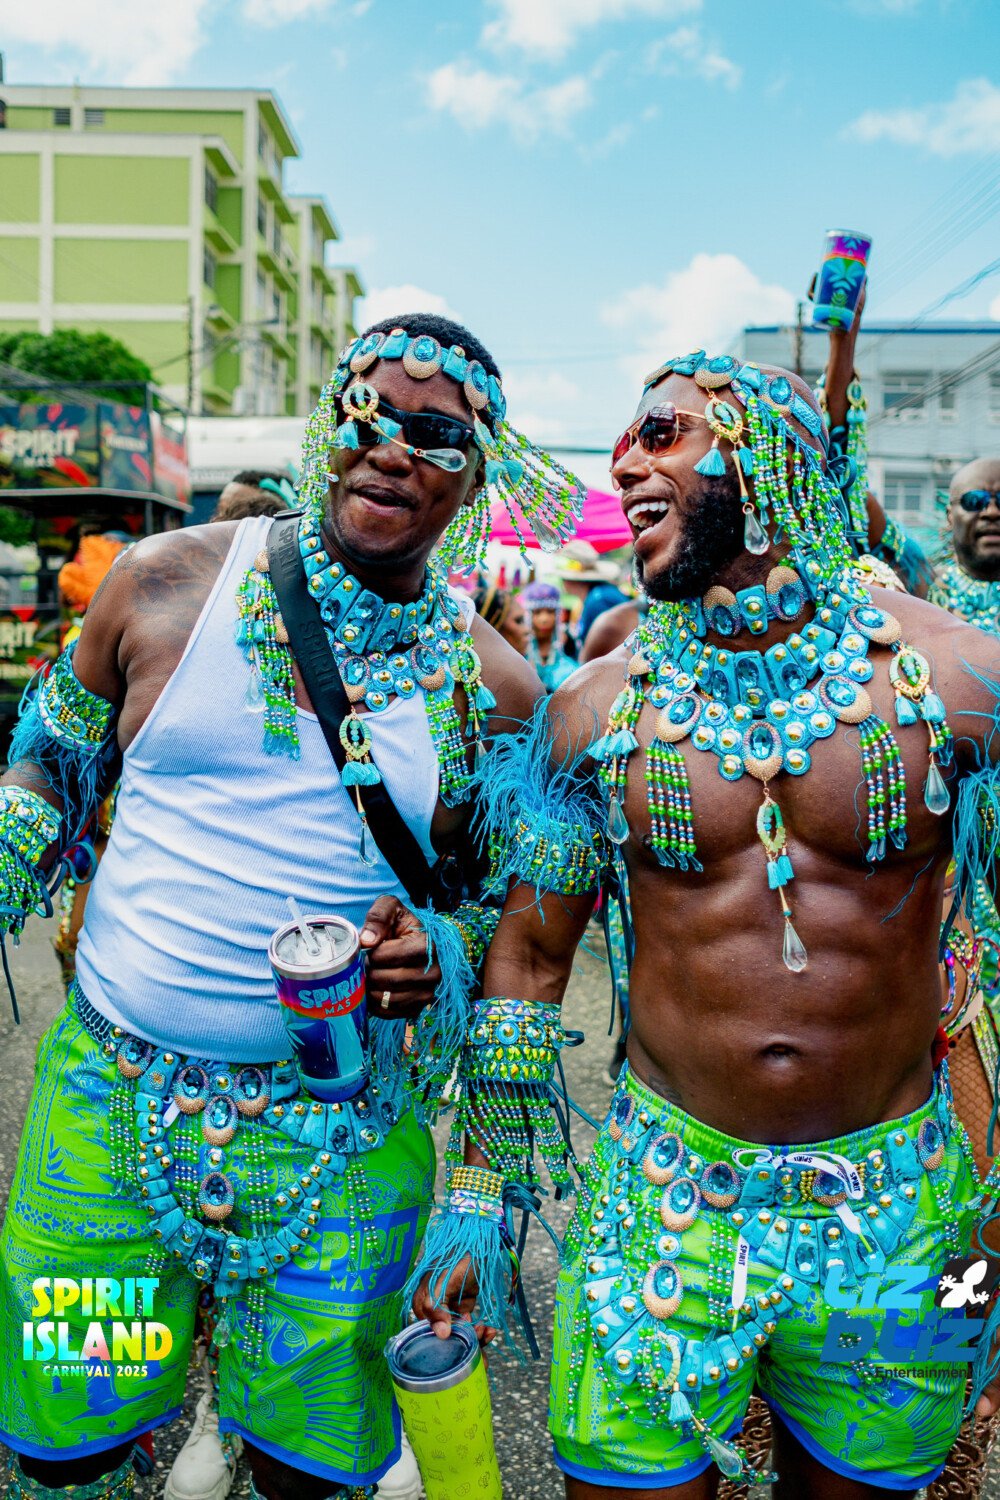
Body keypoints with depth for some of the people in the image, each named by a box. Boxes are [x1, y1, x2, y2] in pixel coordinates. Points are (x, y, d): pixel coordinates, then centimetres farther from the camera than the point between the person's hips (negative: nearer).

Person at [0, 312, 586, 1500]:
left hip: (343, 1130, 0)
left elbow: (506, 903, 6)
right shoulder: (165, 583, -5)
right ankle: (155, 1382, 47)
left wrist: (433, 957, -14)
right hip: (107, 1093, 1)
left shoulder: (492, 687, -5)